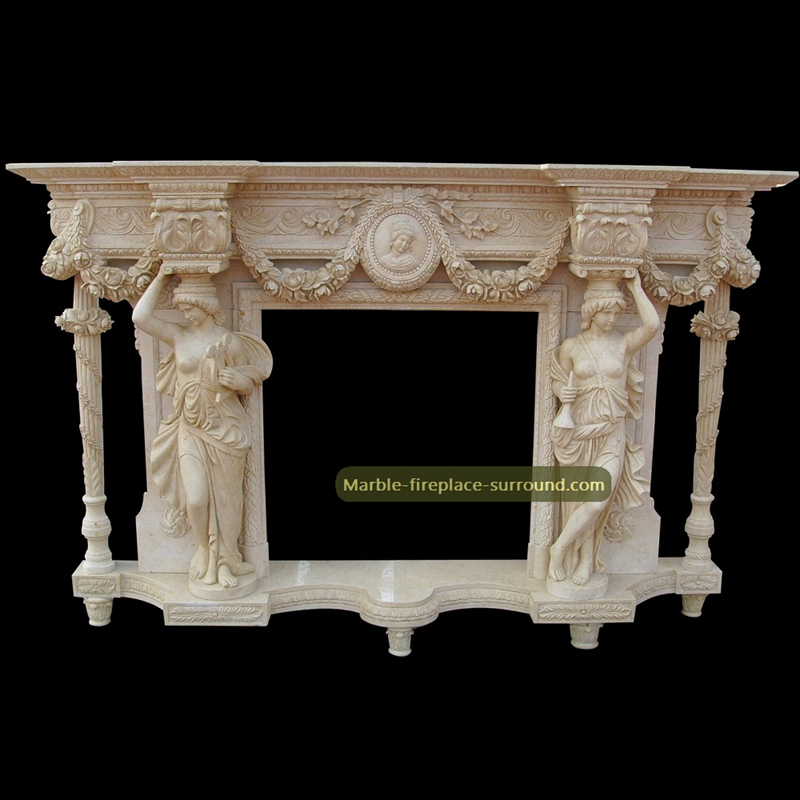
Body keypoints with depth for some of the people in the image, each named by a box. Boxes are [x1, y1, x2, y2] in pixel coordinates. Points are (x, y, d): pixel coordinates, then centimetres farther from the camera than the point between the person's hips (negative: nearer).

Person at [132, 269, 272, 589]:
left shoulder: (230, 342, -5)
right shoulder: (178, 335, 1)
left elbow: (251, 379, 3)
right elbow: (140, 317, -11)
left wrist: (236, 380, -20)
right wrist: (160, 277, -7)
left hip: (225, 431, -2)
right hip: (190, 430, 2)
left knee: (224, 497, 7)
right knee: (196, 499, -5)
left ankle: (225, 560, 25)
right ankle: (207, 554, 22)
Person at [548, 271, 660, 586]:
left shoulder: (623, 343, 1)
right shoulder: (571, 346, 1)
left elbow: (653, 325, -16)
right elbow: (558, 381, 8)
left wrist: (636, 287, -7)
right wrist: (564, 394, -15)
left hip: (611, 436, 0)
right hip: (577, 435, 0)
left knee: (597, 503, -12)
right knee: (581, 501, 6)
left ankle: (559, 548, 9)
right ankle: (586, 561, 23)